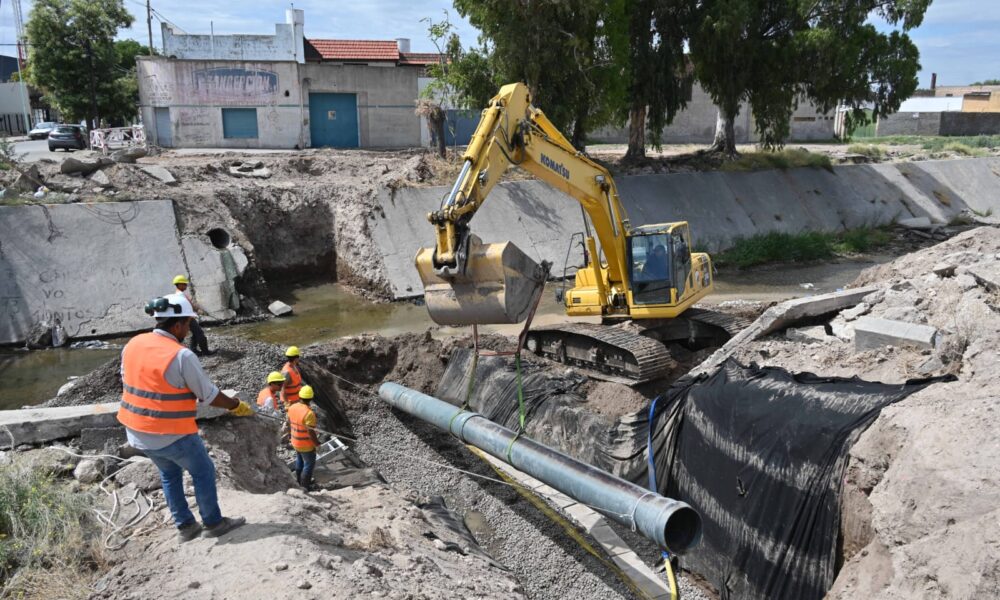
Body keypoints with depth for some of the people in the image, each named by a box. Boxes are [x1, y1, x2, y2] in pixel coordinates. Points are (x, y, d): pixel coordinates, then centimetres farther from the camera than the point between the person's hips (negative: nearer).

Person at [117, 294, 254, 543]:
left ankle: (185, 526, 34)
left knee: (169, 474, 26)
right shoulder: (182, 356, -22)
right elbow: (210, 396, -15)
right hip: (172, 435, -7)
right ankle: (213, 523, 28)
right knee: (203, 471, 15)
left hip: (136, 431, 7)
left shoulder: (132, 345, -1)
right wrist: (237, 406, 1)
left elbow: (127, 384, 11)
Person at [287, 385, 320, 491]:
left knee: (299, 460, 28)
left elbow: (289, 423, 5)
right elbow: (311, 433, -28)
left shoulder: (292, 407, -9)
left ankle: (299, 480, 45)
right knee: (309, 464, 14)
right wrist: (317, 444, -13)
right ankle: (304, 486, 26)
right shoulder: (309, 413, -32)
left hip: (295, 441, 7)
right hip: (306, 445, -7)